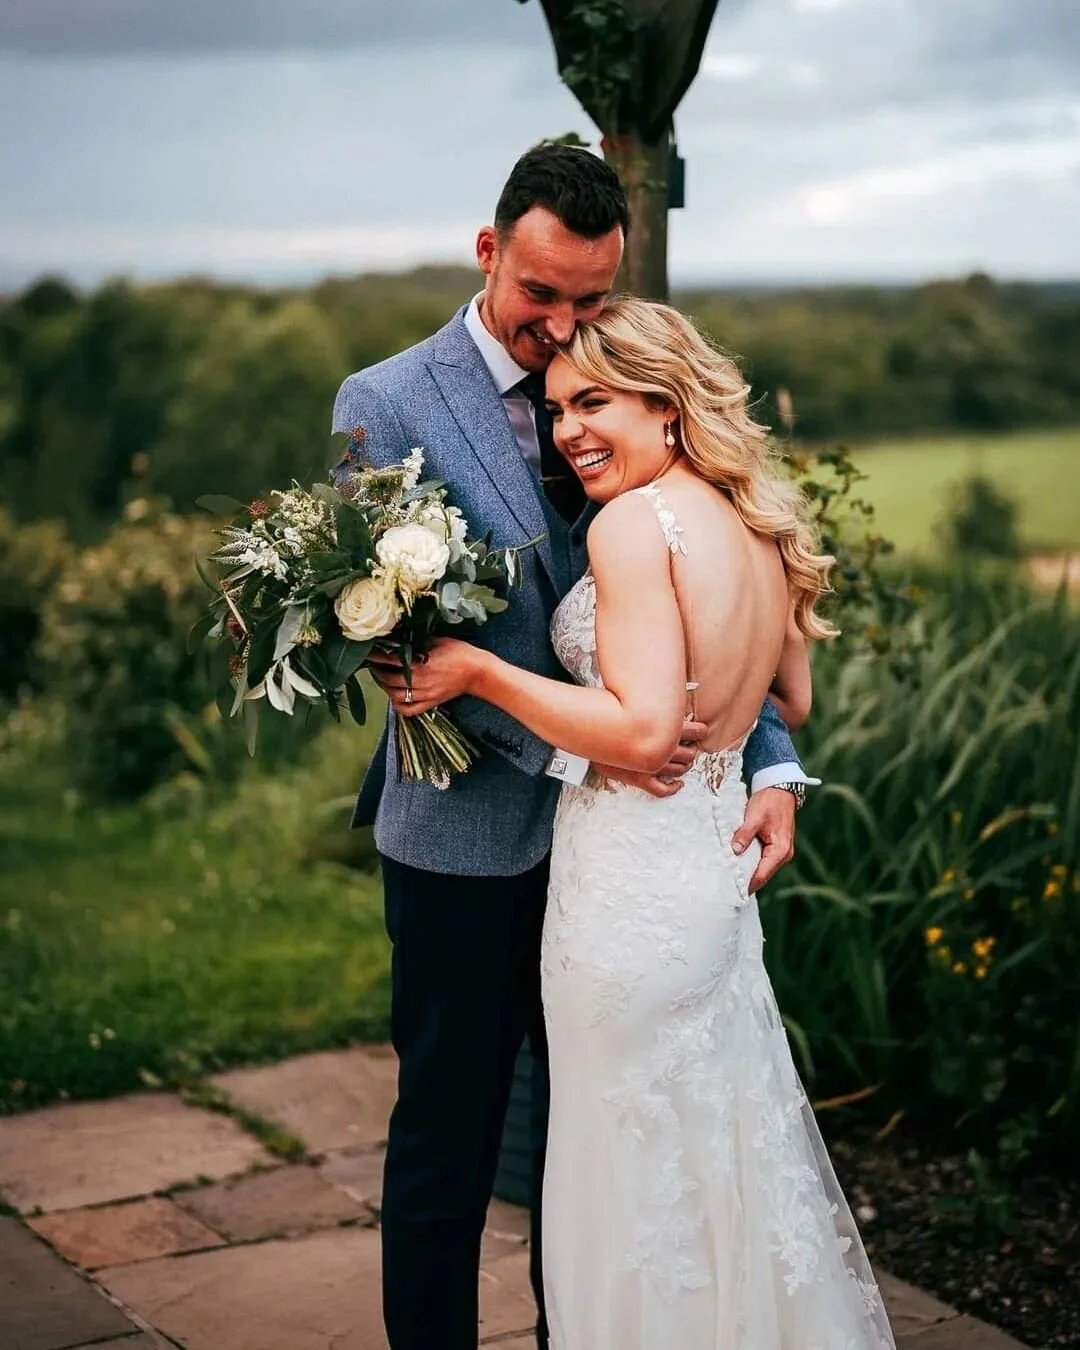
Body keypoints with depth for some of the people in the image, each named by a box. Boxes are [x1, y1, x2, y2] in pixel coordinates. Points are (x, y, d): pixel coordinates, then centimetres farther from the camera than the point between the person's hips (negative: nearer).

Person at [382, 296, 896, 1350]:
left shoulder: (635, 521, -17)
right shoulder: (757, 528, 8)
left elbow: (643, 728, -24)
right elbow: (792, 702, 19)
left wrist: (479, 671, -17)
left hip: (634, 887, -8)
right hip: (718, 873, 8)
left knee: (638, 1172, 6)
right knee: (722, 1153, 20)